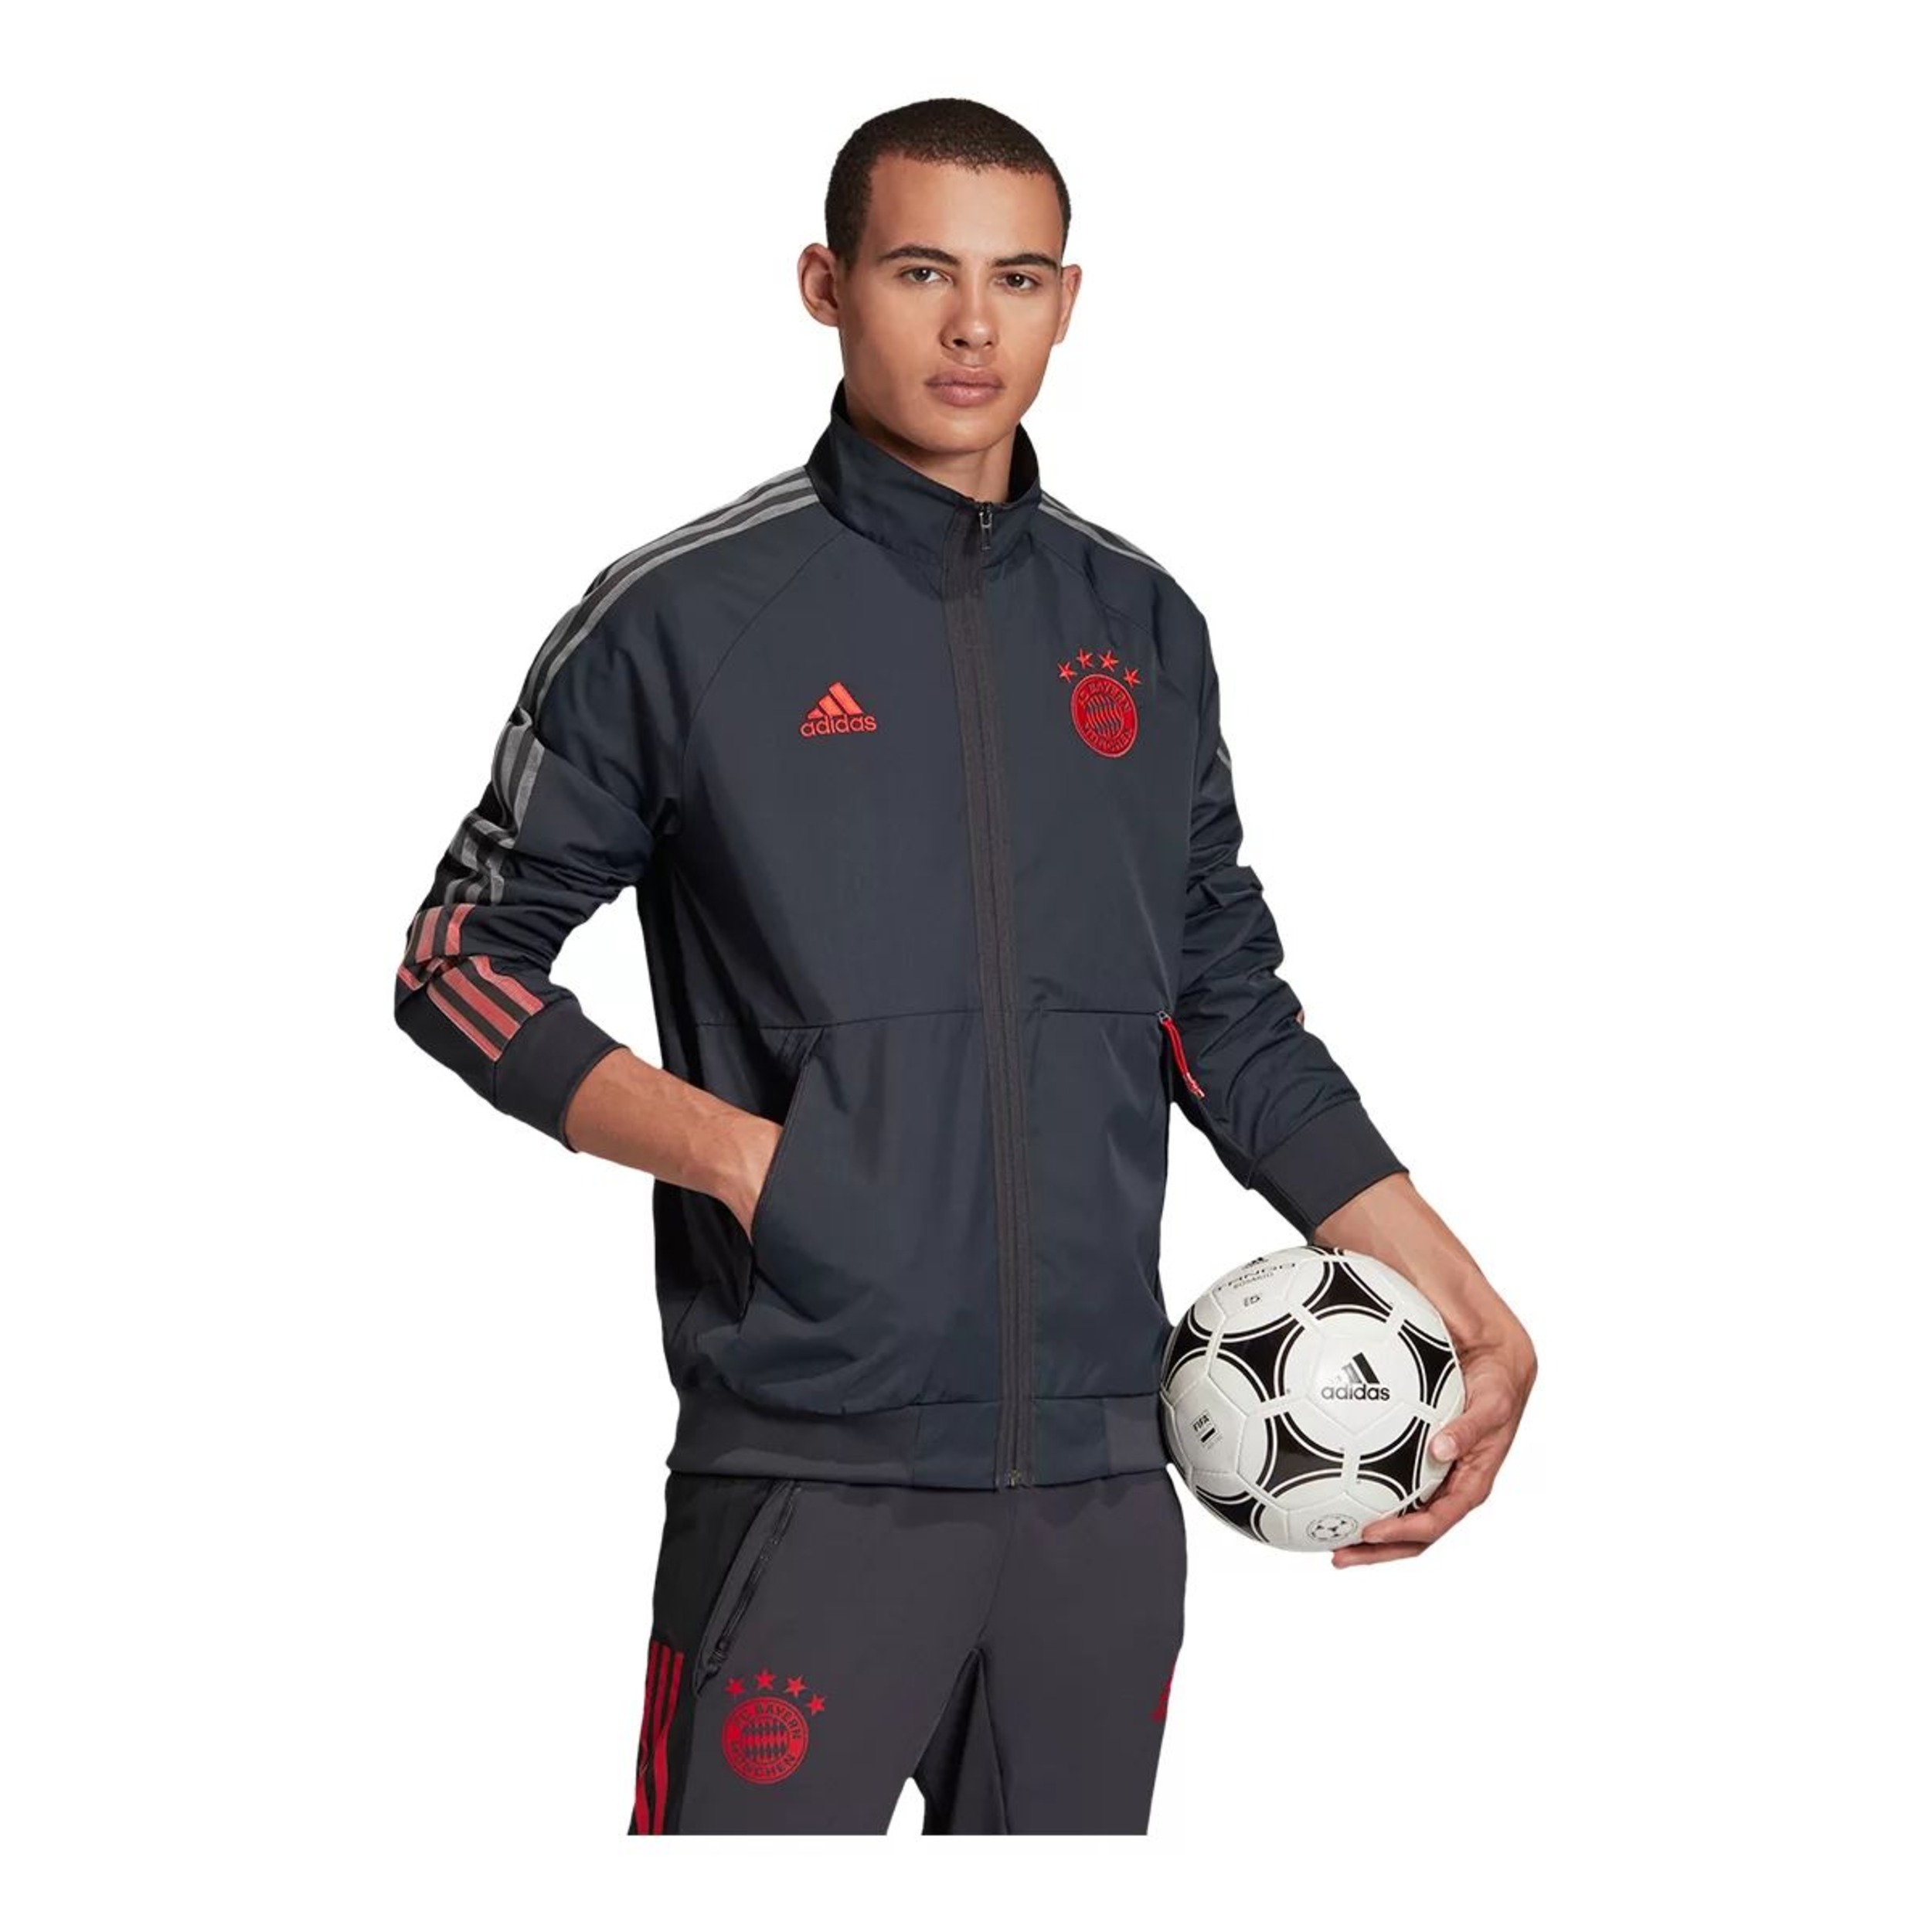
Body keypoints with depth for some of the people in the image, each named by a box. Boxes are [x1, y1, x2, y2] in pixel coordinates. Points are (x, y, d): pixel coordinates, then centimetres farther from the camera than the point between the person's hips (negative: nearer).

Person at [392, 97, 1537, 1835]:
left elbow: (1230, 1001, 16)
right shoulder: (684, 618, -2)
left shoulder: (1144, 624, 11)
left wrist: (1459, 1296, 7)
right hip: (811, 1480, -4)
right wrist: (735, 1153, -11)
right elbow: (463, 962, 2)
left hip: (1103, 1478, 4)